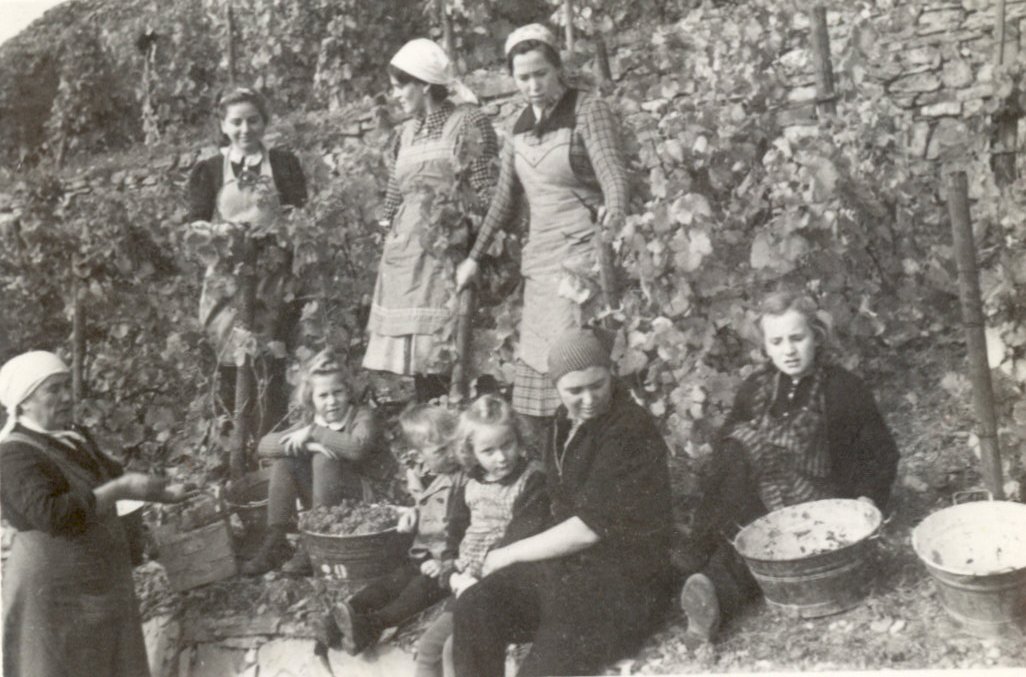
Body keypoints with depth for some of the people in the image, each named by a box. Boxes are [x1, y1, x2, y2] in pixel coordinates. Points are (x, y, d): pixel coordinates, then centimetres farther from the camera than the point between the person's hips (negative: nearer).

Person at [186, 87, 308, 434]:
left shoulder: (284, 164, 9)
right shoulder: (209, 170, 11)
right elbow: (195, 224, 5)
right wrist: (220, 234, -15)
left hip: (274, 277, -1)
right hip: (226, 277, 1)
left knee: (271, 365, -6)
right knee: (228, 364, -3)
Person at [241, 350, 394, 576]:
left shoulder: (363, 417, -11)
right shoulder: (311, 422, 3)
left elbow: (357, 449, -36)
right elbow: (264, 445, -8)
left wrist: (314, 433, -25)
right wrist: (305, 445, -25)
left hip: (371, 496, -6)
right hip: (330, 502, 6)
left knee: (325, 459, -28)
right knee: (285, 460, -10)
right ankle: (274, 542, -10)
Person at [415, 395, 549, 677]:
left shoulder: (532, 481, -13)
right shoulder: (473, 483, 9)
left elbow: (521, 542, -18)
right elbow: (455, 531, 16)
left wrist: (484, 582, -18)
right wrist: (456, 574, 0)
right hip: (470, 586, 7)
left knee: (455, 648, -18)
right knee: (428, 645, 2)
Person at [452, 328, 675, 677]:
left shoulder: (631, 432, -16)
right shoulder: (568, 421, 10)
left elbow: (588, 528, -17)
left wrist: (508, 554, -8)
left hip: (626, 582, -7)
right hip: (565, 563, 7)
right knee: (473, 608, -16)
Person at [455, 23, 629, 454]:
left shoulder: (589, 111, -7)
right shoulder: (523, 124, 13)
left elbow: (615, 179, -19)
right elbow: (505, 196, 22)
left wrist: (609, 239, -36)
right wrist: (475, 257, 23)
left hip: (581, 256, -7)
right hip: (540, 259, 7)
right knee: (533, 387, 5)